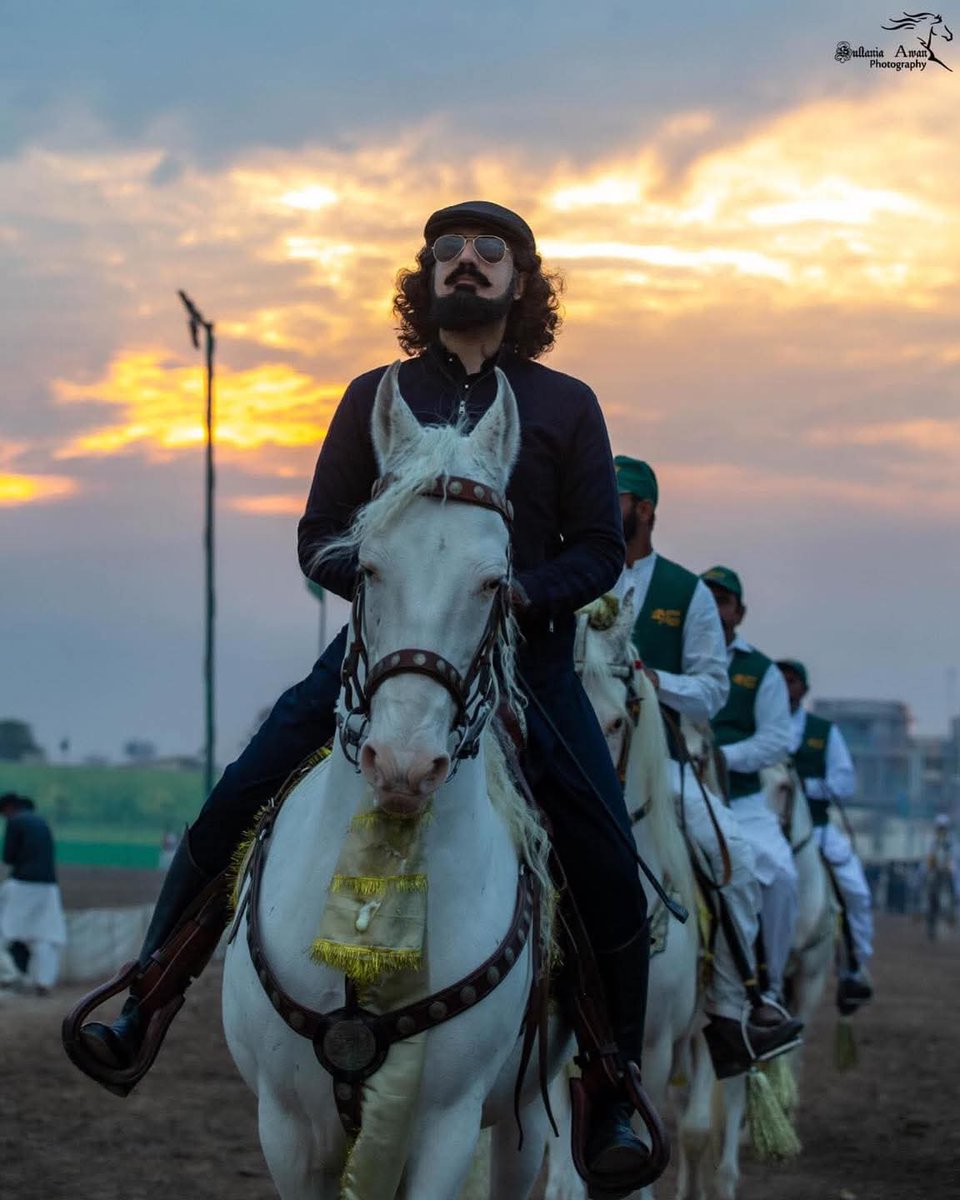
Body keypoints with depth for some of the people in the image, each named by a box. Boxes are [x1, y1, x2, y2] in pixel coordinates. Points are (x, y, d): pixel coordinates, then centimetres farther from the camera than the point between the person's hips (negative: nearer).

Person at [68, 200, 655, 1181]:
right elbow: (318, 538, 6)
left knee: (610, 878, -14)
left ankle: (614, 1100, 2)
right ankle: (142, 1012, 0)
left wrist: (522, 591, -17)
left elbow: (599, 549, 3)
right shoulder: (376, 397, 8)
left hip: (523, 654, -1)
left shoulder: (566, 407, 5)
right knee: (228, 814, -12)